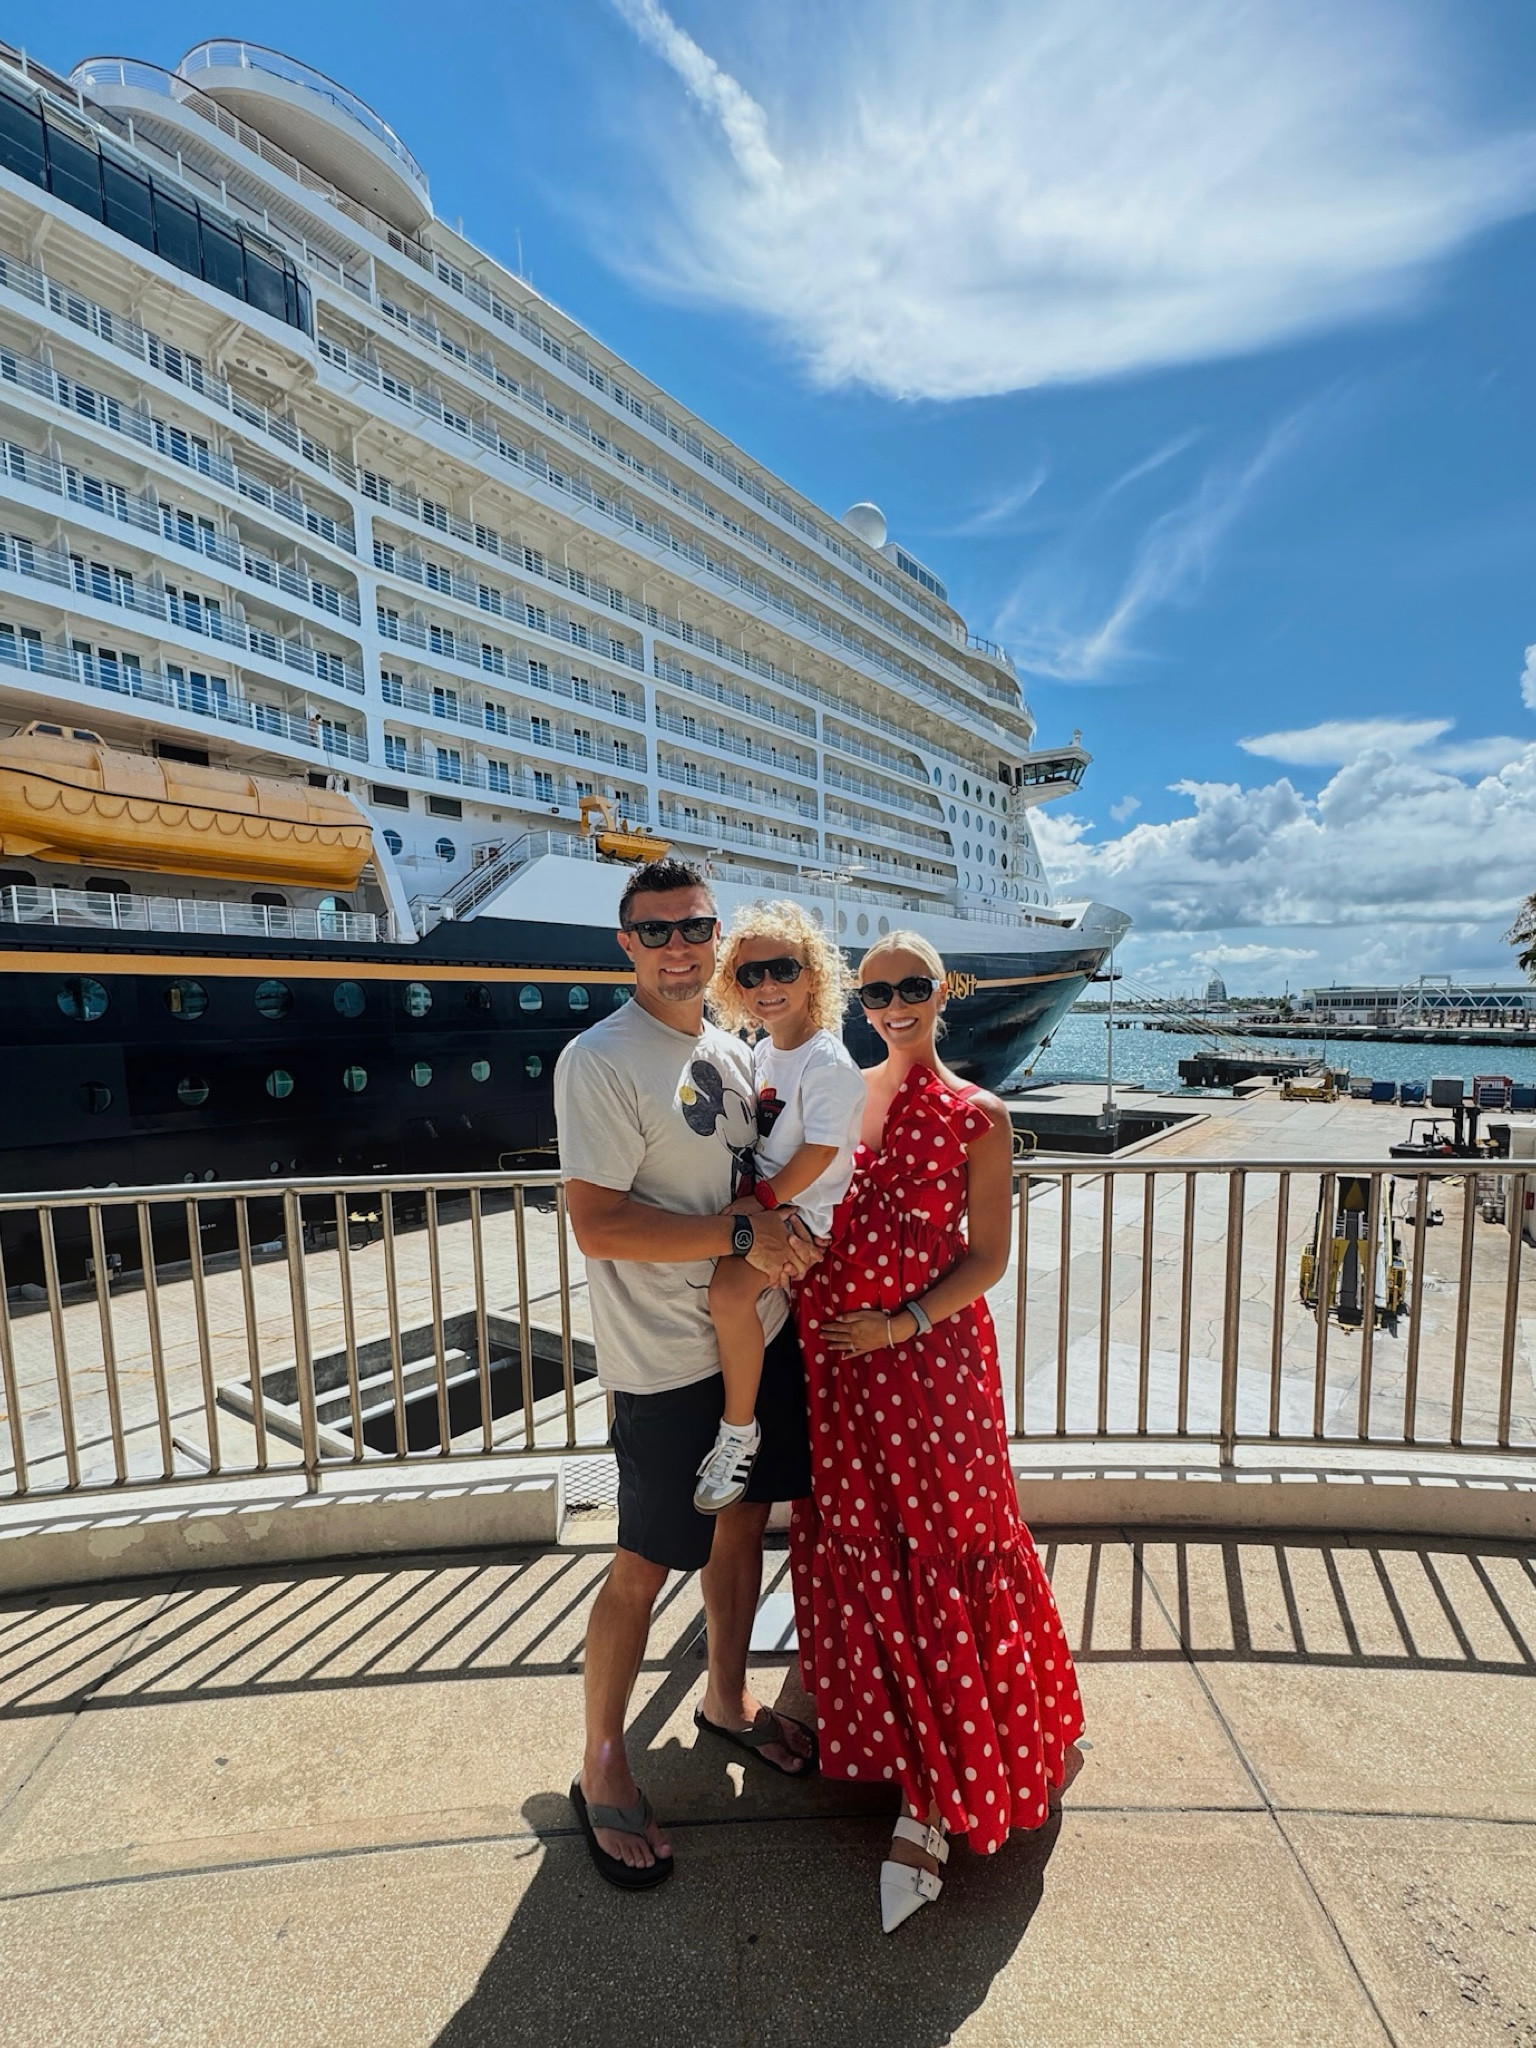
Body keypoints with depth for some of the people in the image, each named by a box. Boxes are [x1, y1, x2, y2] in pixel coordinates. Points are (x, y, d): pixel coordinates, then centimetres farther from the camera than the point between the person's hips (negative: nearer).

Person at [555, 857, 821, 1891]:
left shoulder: (733, 1049, 7)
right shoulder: (600, 1060, -17)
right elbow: (598, 1224, -23)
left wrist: (793, 1231, 1)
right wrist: (744, 1233, -22)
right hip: (667, 1364, -7)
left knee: (743, 1525, 22)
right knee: (646, 1565, 9)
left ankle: (728, 1699, 48)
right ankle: (602, 1767, 36)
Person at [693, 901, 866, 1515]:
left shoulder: (826, 1061, -17)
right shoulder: (761, 1053, 9)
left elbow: (821, 1152, -21)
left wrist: (761, 1202, -21)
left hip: (806, 1207, -9)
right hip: (765, 1196, 9)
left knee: (728, 1290, -28)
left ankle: (738, 1430, -5)